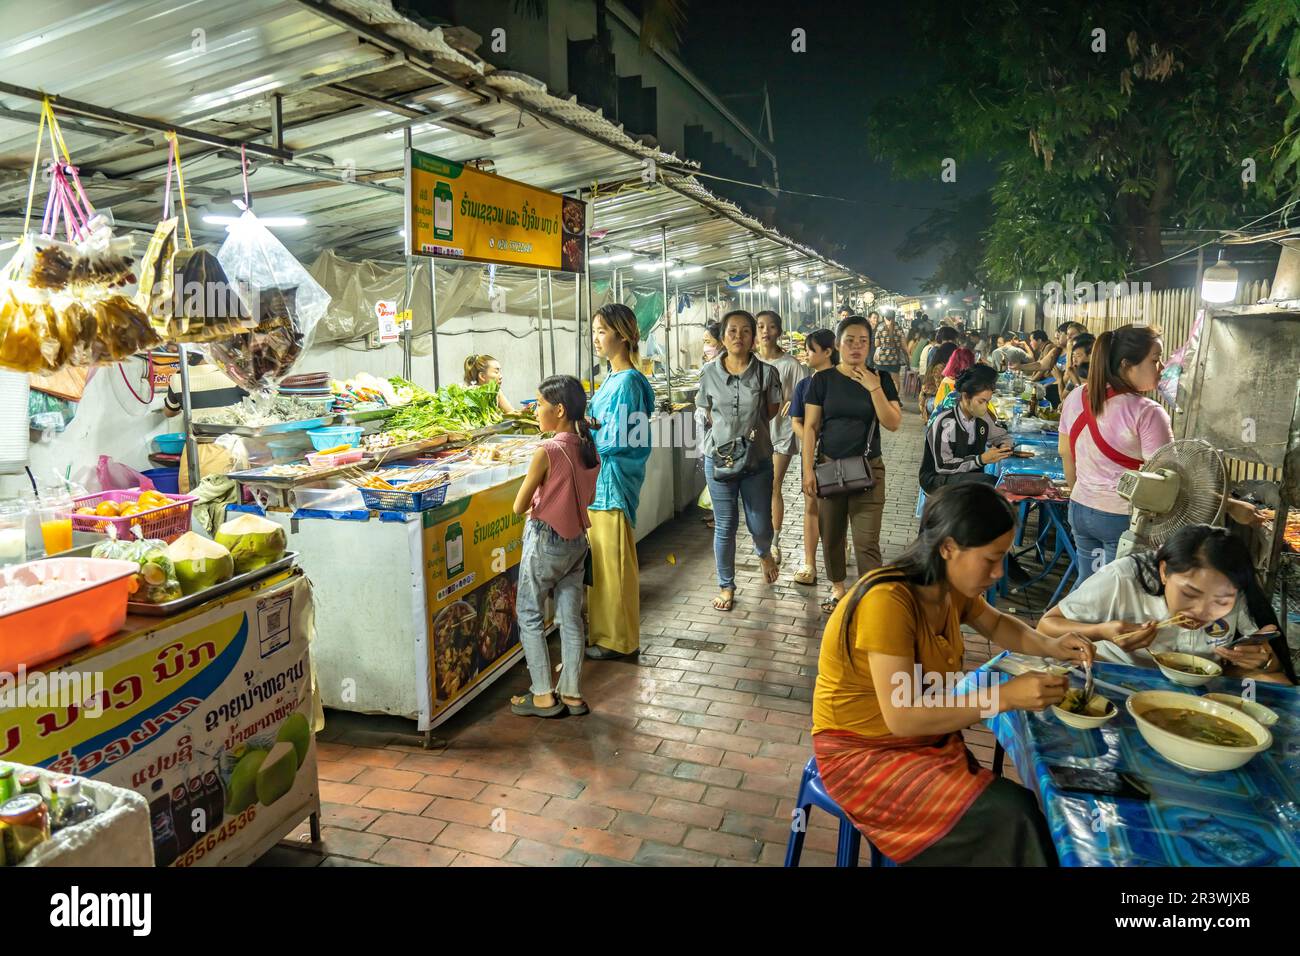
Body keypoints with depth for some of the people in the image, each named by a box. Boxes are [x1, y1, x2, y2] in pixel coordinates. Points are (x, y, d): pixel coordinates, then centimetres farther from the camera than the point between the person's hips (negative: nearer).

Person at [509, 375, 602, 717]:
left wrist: (534, 503, 5)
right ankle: (572, 694, 20)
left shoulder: (547, 452, -21)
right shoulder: (589, 448, -1)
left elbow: (519, 506, -15)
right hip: (577, 540, 7)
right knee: (571, 617, 13)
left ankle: (543, 696, 13)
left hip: (545, 541, -6)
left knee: (529, 616, 9)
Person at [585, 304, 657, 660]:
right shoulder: (612, 378, 13)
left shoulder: (628, 382, -17)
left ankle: (618, 640, 15)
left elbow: (617, 439, -20)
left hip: (613, 479, -10)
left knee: (612, 561, 1)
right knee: (601, 559, 17)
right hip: (599, 477, 10)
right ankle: (602, 629, 29)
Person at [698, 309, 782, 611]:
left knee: (760, 526, 7)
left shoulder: (766, 373, -6)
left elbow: (771, 411, 8)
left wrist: (749, 428, 1)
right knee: (724, 527, 6)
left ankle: (764, 553, 44)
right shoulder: (709, 373, -3)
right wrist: (728, 432, 1)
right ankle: (726, 586, 23)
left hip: (757, 458, 0)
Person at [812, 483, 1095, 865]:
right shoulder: (887, 602, -29)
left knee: (1018, 807, -12)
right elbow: (902, 717, -30)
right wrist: (1006, 696, -30)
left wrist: (1049, 646, -2)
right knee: (1005, 819, -20)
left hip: (924, 739, 8)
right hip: (863, 752, -7)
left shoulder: (953, 588, -4)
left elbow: (997, 625, 18)